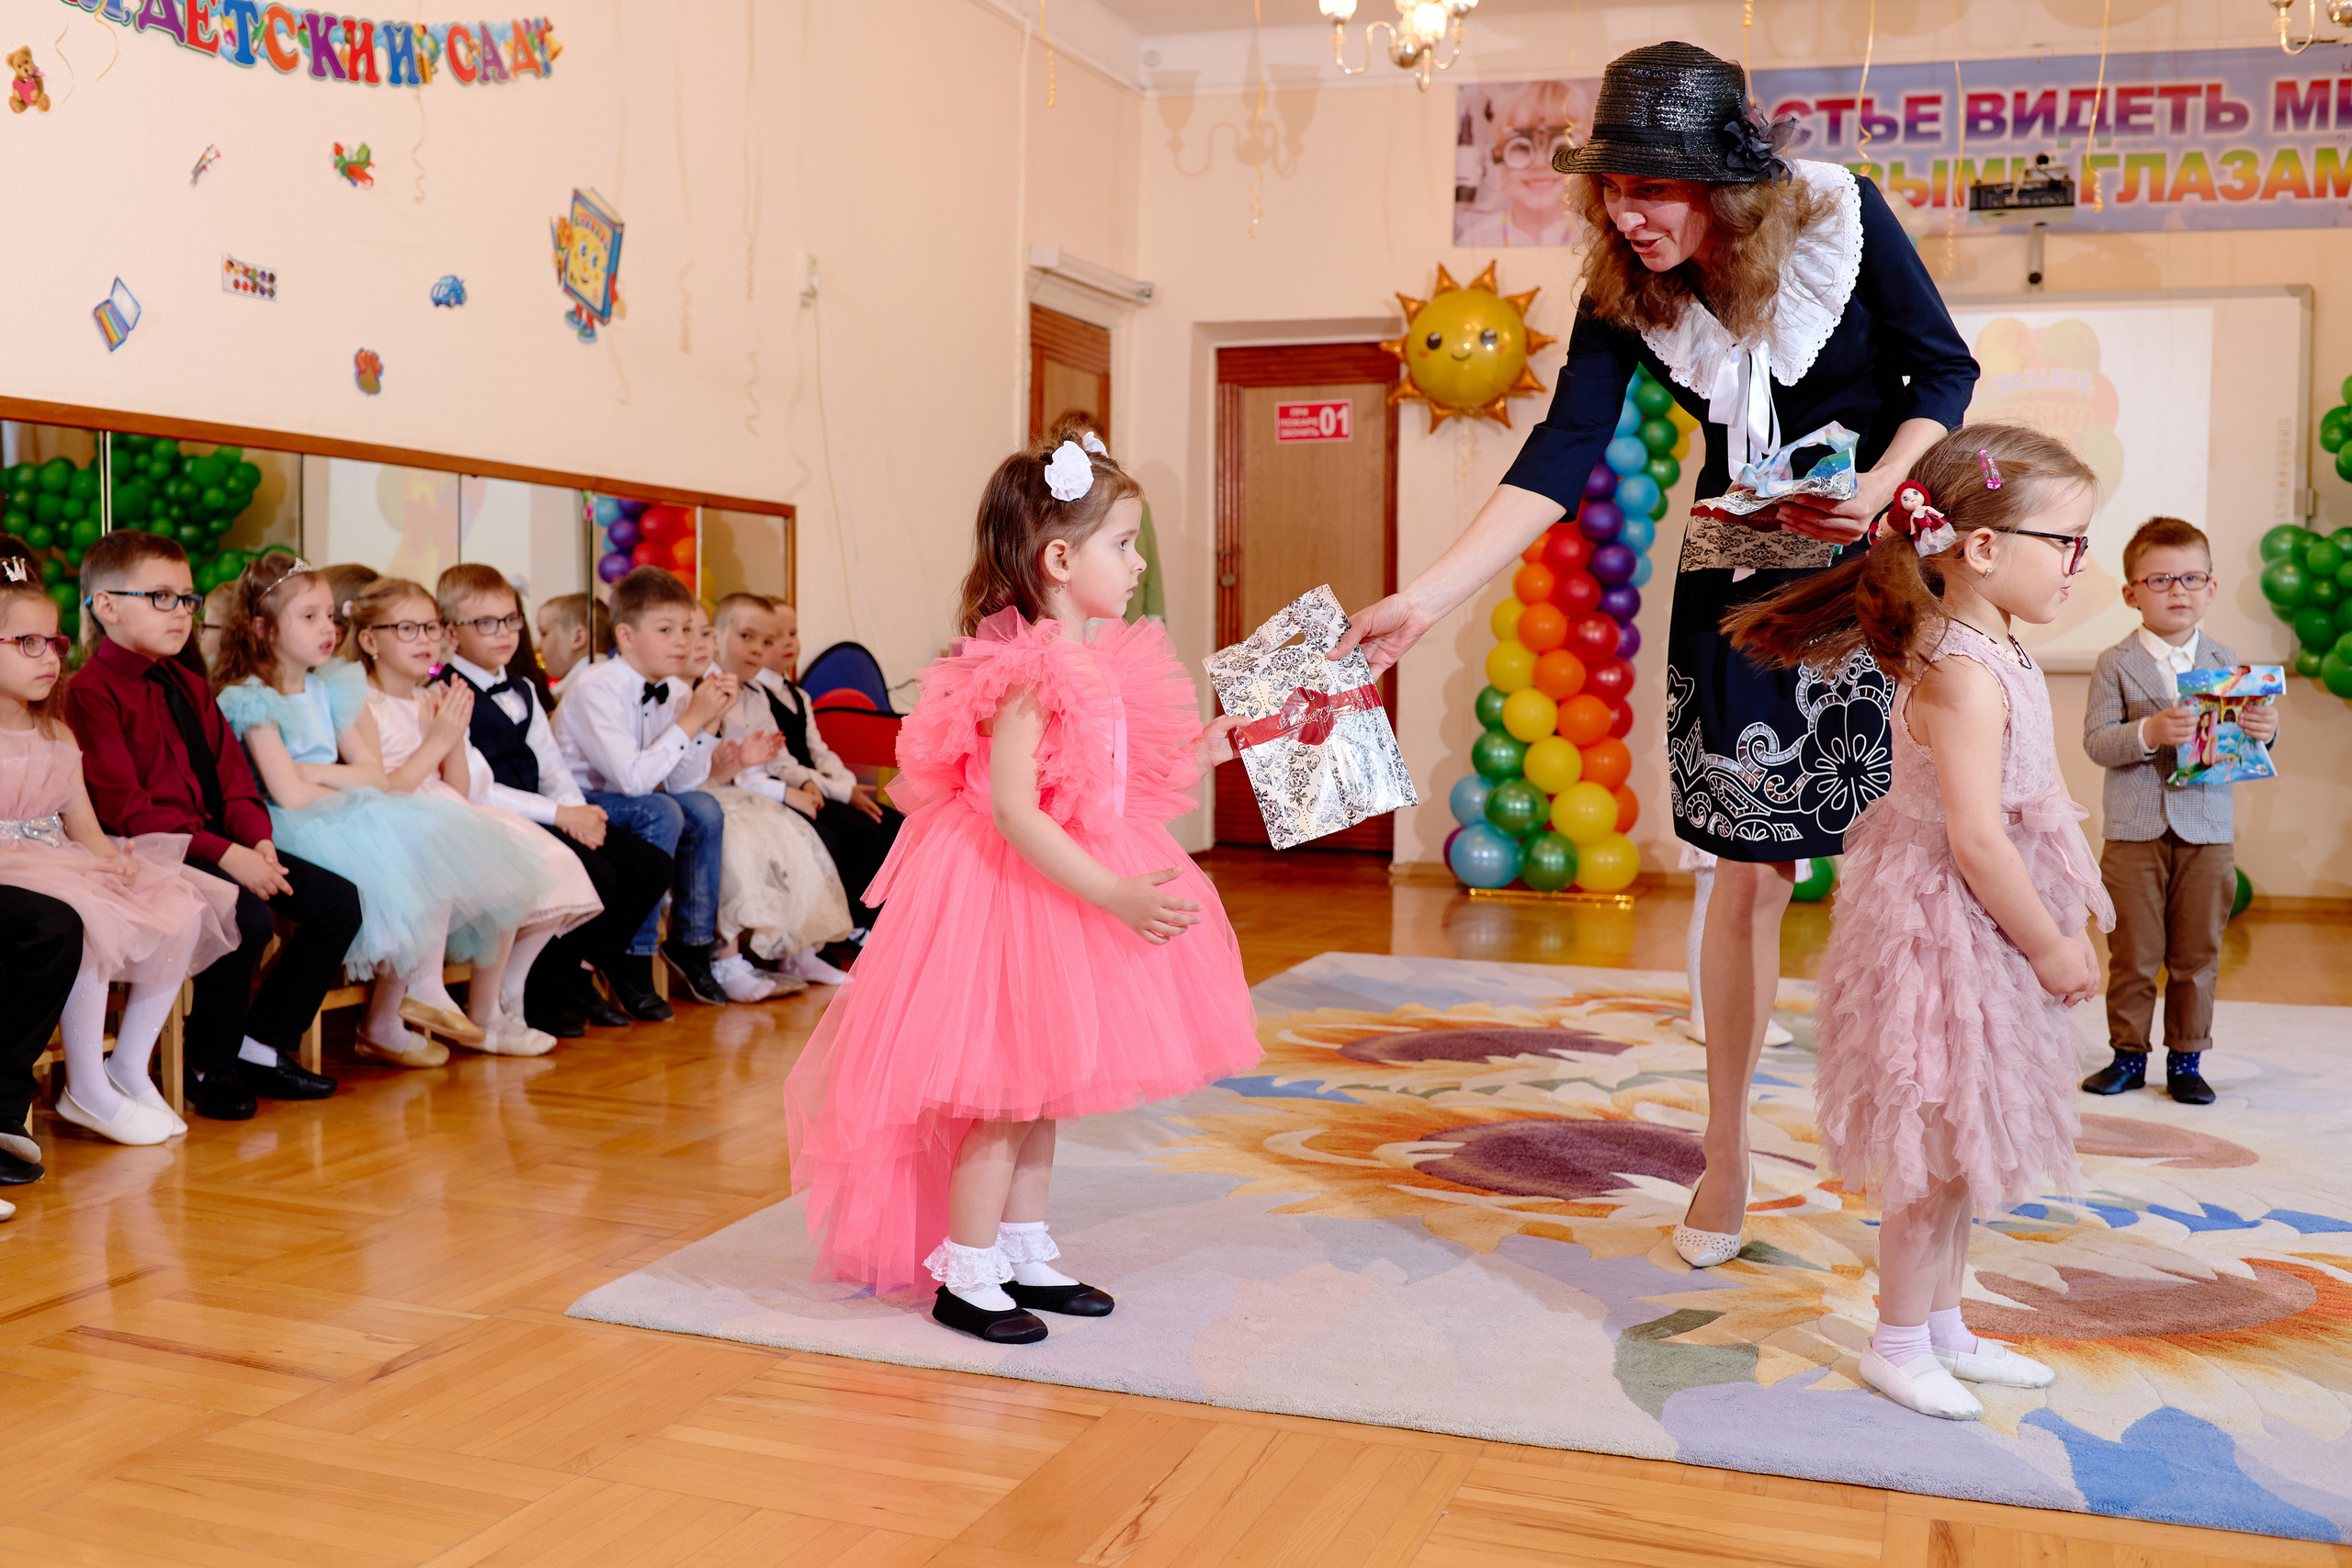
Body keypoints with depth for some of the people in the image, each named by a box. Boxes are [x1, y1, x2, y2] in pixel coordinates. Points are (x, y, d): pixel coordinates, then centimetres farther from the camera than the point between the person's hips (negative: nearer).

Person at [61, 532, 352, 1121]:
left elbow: (234, 778, 15)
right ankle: (209, 1065, -6)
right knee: (248, 917, -31)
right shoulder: (89, 692, -8)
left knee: (338, 900, -3)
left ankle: (263, 1045, 9)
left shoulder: (188, 686, 20)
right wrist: (225, 855, -23)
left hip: (223, 843, 8)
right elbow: (126, 810, -16)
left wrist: (258, 839, -6)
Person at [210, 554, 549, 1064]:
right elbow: (289, 794, -19)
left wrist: (316, 772, -8)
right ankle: (382, 1025, -10)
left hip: (345, 815, 8)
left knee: (437, 847, -11)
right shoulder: (252, 700, -9)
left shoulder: (327, 690, 15)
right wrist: (348, 789, -4)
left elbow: (377, 775, 8)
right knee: (400, 869, -24)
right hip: (293, 831, -8)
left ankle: (426, 986, -12)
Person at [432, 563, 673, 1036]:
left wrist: (579, 810, -5)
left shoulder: (522, 690, 20)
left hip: (544, 816, 8)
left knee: (650, 865, -6)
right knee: (595, 874, -28)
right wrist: (560, 816, -18)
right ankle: (541, 997, -10)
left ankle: (584, 972, 8)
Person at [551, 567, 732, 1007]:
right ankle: (634, 964, -21)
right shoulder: (595, 688, -24)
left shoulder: (676, 692, -1)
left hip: (625, 799, 7)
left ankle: (691, 944, 3)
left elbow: (683, 782, -2)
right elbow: (633, 779, -33)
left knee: (704, 810, -12)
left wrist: (710, 722, -14)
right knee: (661, 814, -28)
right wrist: (691, 718, -28)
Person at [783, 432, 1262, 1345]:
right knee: (1007, 1092, 0)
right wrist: (1114, 894, -31)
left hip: (1072, 892, 9)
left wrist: (1209, 747, 10)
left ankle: (1025, 1257, 29)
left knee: (1040, 1090, 17)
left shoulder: (1097, 661, 7)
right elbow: (1012, 810, -28)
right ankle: (964, 1279, 14)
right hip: (1015, 895, -9)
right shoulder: (1031, 672, -22)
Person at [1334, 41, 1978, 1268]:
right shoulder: (1624, 295, -11)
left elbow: (1946, 370, -4)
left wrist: (1873, 494, -22)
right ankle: (1725, 1153, 16)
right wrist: (1424, 600, -29)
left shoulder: (1845, 222, -15)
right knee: (1751, 863, 2)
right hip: (1738, 579, 1)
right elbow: (1559, 460, -18)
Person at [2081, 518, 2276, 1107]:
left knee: (2197, 954, 9)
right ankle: (2129, 1054, 18)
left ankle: (2186, 1059, 20)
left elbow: (2244, 738, 6)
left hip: (2208, 831, 2)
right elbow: (2096, 741, -11)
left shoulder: (2226, 660, 6)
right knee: (2133, 954, 6)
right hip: (2134, 832, -2)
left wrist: (2263, 730, -17)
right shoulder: (2115, 665, -3)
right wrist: (2149, 732, -27)